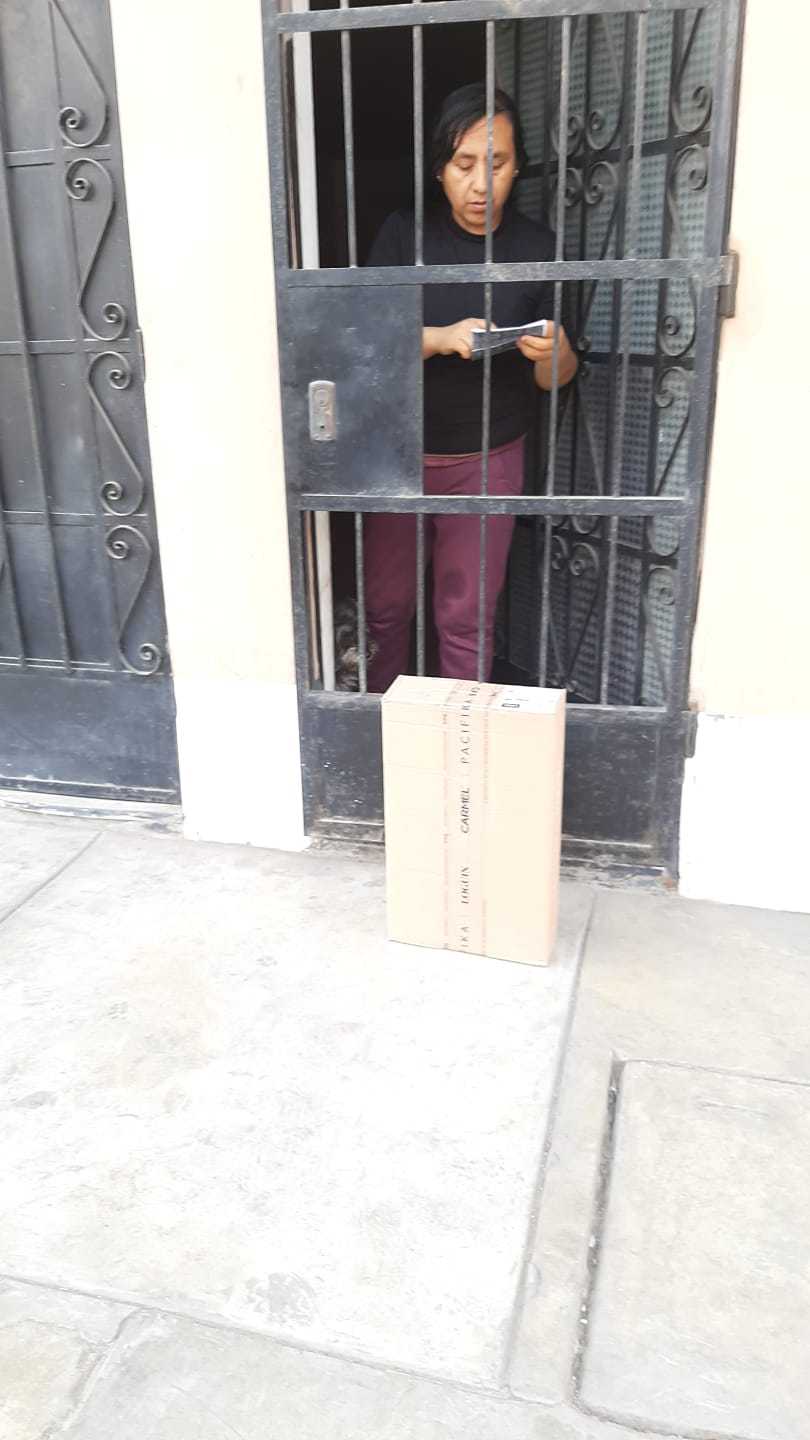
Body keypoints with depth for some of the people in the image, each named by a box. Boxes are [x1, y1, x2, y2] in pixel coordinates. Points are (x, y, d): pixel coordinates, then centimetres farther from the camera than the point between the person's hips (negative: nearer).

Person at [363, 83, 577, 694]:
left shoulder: (537, 247, -2)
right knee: (387, 604, 12)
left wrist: (553, 353, -22)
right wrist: (439, 339, -26)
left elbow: (556, 376, 2)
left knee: (467, 616, 5)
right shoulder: (403, 235, -3)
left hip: (488, 460, -1)